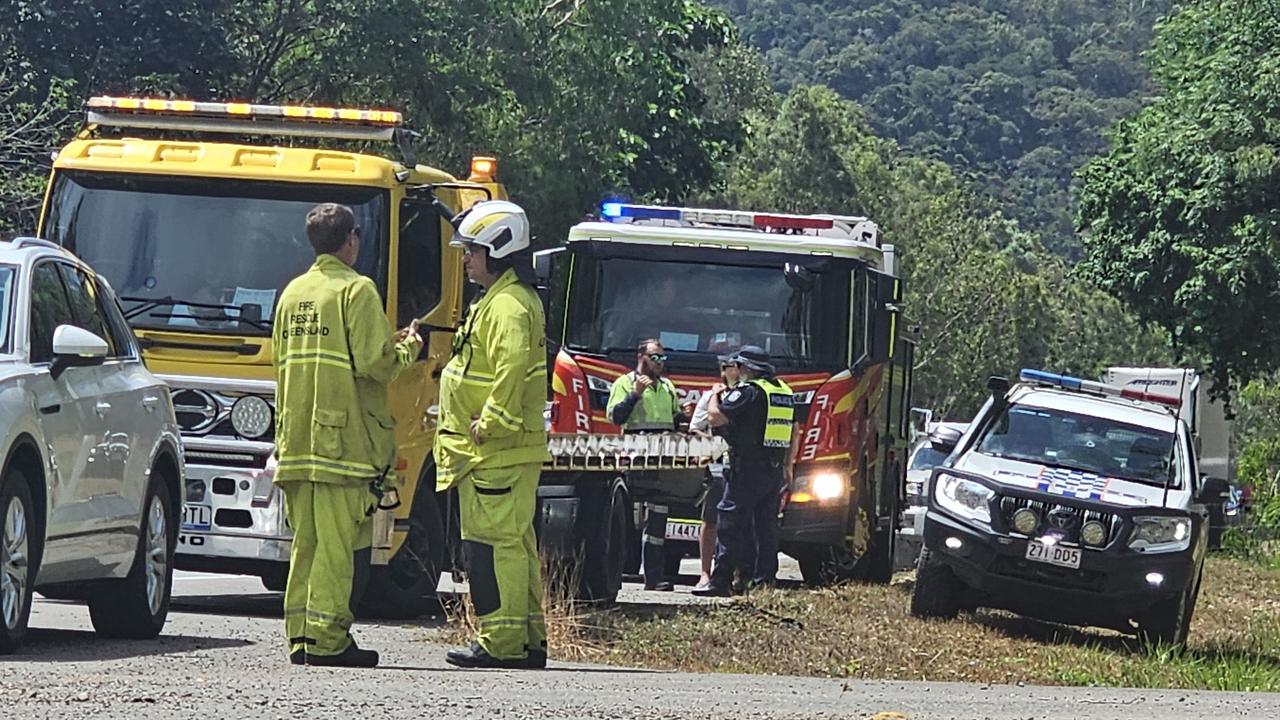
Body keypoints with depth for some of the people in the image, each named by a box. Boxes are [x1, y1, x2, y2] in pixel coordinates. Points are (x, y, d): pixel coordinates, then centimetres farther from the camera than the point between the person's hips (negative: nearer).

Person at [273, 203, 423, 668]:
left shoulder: (293, 293, 15)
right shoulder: (356, 290, -8)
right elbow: (374, 364, -15)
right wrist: (407, 348, 3)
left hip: (297, 437, 7)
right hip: (344, 436, -7)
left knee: (306, 541, 11)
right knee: (340, 542, -6)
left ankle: (300, 635, 10)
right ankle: (328, 639, -10)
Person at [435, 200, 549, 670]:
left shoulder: (508, 305, -14)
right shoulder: (497, 301, 20)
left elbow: (511, 371, -25)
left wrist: (488, 426, -21)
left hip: (497, 452, -11)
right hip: (490, 452, 11)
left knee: (494, 542, -10)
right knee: (513, 544, 11)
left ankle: (500, 642, -10)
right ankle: (528, 640, 14)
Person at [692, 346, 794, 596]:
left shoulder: (747, 391, -11)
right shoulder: (784, 392, 13)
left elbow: (715, 418, -16)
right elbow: (792, 432, 19)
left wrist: (715, 395, 3)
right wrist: (787, 465, 25)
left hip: (748, 468, -7)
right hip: (774, 470, 7)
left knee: (731, 524, -7)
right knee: (766, 525, 12)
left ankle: (721, 581, -12)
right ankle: (765, 579, 11)